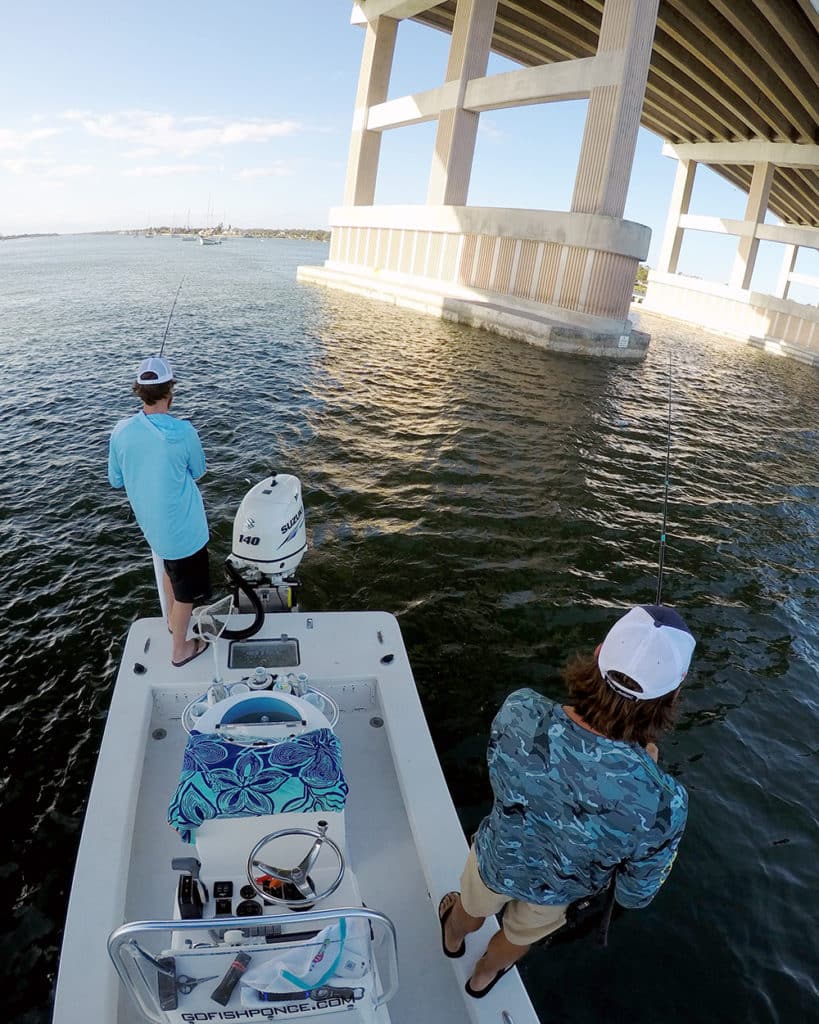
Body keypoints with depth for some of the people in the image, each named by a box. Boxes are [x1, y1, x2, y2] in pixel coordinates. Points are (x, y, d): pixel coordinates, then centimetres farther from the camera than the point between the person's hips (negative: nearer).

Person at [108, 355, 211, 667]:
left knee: (170, 565, 32)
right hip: (182, 527, -5)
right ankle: (180, 649, 29)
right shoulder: (182, 432, -23)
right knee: (185, 588, 13)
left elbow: (116, 480, 2)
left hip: (150, 522, 5)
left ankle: (172, 619, 50)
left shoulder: (121, 430, -11)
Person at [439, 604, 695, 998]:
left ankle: (453, 938, 70)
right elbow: (635, 895, -20)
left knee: (472, 910, 37)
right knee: (519, 936, 36)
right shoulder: (662, 804, -43)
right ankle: (483, 976, 67)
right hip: (557, 893, 0)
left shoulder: (520, 712, -40)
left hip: (496, 861, 1)